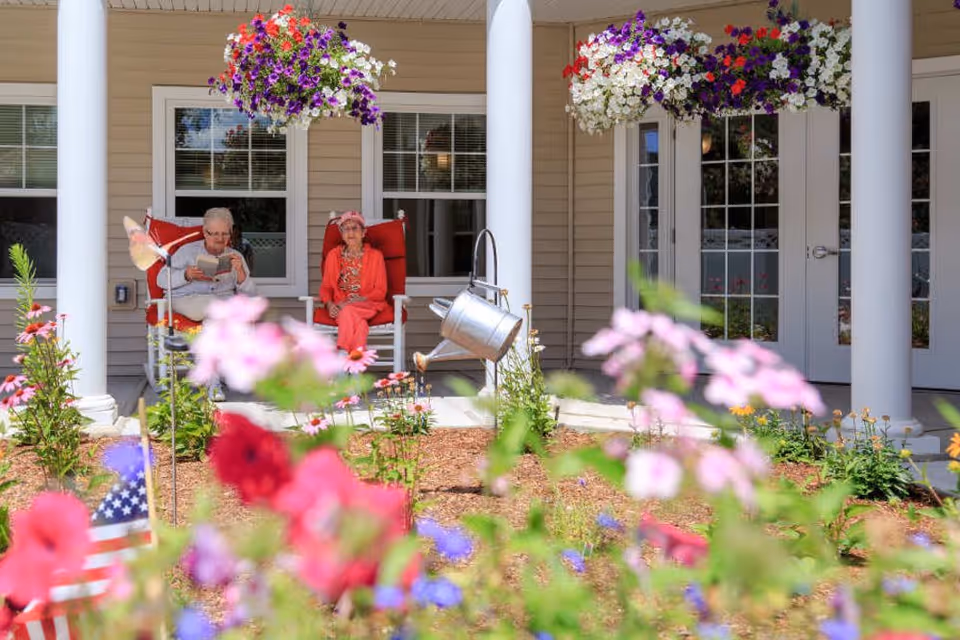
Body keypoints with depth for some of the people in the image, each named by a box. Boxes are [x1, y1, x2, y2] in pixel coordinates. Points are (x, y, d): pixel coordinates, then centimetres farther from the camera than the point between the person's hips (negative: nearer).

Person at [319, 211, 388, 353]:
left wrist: (361, 299, -16)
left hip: (367, 304, -1)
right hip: (340, 305, 1)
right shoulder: (333, 255, 15)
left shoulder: (375, 256, 7)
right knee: (357, 322, -35)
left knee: (347, 311, -36)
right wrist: (329, 304, -9)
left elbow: (380, 291, 3)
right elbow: (326, 287, 14)